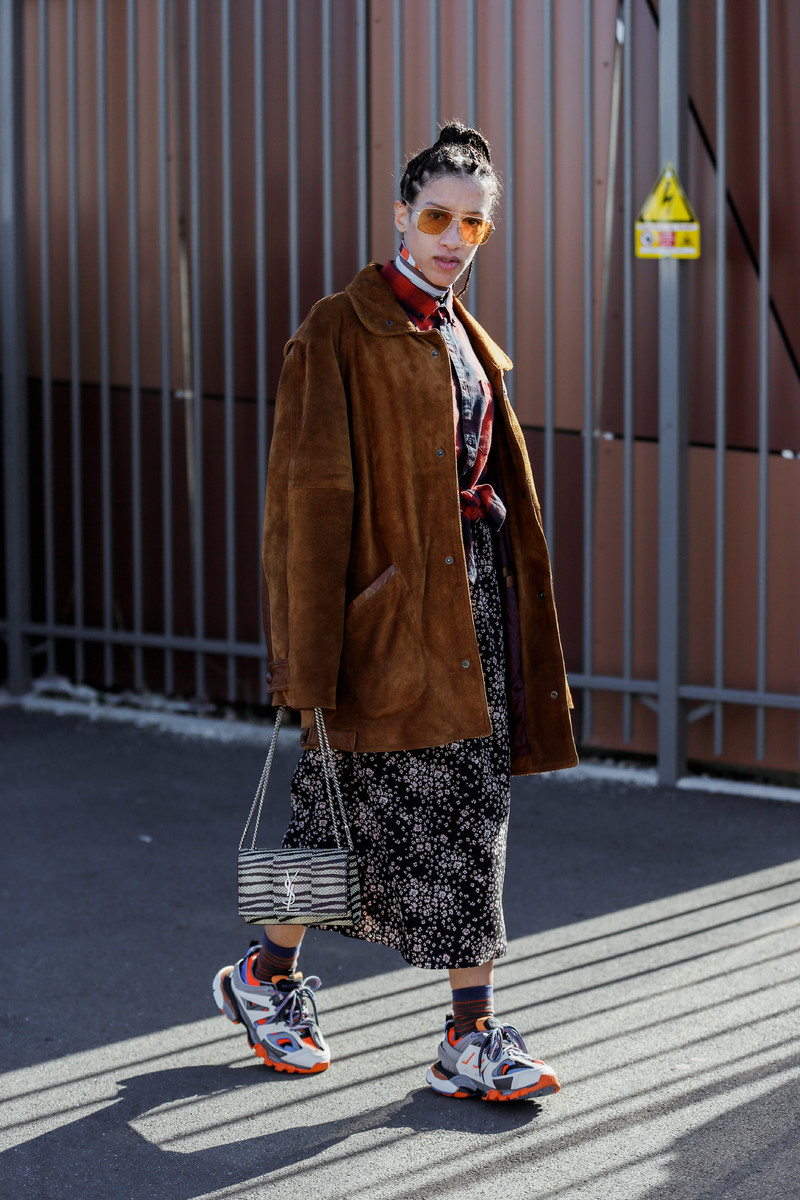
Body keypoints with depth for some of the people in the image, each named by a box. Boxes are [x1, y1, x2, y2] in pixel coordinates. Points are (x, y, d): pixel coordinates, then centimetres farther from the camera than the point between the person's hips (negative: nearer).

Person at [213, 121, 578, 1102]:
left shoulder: (463, 337, 14)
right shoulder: (341, 331, -9)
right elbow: (310, 494, -13)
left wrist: (516, 603, 14)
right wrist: (309, 658, -17)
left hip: (471, 586, 7)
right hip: (390, 597, -7)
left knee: (469, 814, 6)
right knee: (379, 809, -3)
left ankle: (472, 1039, 13)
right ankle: (265, 977, 18)